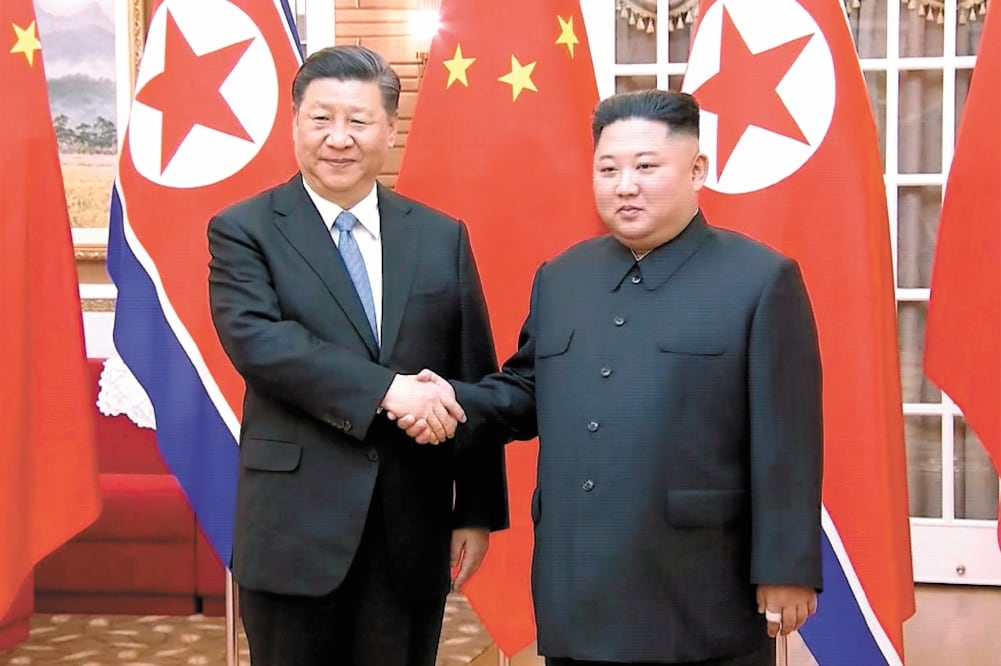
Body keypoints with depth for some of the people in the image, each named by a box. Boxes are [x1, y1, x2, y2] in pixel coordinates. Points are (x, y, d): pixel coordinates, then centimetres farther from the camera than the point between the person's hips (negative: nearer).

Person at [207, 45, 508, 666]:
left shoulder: (442, 237, 7)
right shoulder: (244, 231, -1)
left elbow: (475, 382, 8)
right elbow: (257, 341, -18)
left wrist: (478, 510, 5)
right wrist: (386, 389, -25)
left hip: (413, 529, 3)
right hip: (295, 527, -2)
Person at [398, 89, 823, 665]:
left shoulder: (760, 279, -5)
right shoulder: (560, 277, 13)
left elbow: (785, 440, -8)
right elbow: (529, 392, 19)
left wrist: (787, 569, -10)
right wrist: (457, 403, -2)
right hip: (577, 589, 5)